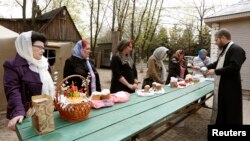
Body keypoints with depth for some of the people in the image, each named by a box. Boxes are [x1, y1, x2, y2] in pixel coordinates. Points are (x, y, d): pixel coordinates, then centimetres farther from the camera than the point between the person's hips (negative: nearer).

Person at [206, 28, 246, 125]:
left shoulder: (236, 50, -17)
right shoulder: (224, 50, 13)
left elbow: (233, 68, -28)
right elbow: (218, 63, 23)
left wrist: (215, 71, -21)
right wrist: (207, 67, 9)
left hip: (230, 88, -9)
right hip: (221, 87, 9)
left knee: (231, 112, 4)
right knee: (220, 109, 21)